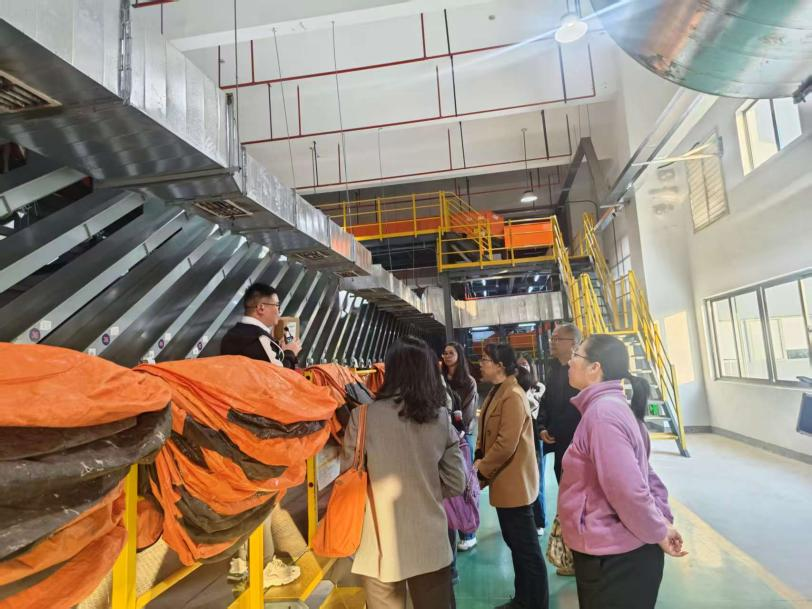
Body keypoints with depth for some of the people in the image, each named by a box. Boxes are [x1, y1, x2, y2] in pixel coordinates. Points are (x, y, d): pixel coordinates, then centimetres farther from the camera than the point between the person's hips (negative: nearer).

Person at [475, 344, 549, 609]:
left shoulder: (513, 396, -20)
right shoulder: (496, 392, 11)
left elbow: (506, 443, -25)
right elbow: (487, 434, 15)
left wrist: (481, 470, -16)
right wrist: (479, 458, 1)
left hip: (514, 481, -10)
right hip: (504, 480, 10)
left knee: (526, 546, 3)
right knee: (514, 542, 20)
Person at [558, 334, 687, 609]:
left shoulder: (602, 411, -24)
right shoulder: (611, 406, 7)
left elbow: (628, 490, -27)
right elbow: (642, 474, 11)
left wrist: (657, 534, -13)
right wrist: (663, 519, 4)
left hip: (613, 558, -9)